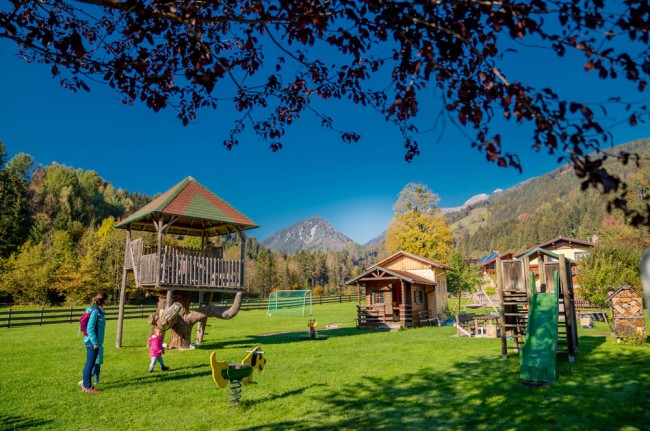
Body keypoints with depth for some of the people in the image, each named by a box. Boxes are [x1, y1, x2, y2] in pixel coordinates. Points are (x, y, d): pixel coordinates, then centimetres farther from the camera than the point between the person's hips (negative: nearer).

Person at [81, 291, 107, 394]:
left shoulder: (98, 310, 10)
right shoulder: (95, 311, -17)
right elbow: (90, 328, -20)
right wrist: (95, 342, -19)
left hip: (94, 342, 9)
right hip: (92, 342, -9)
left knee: (90, 364, 17)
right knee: (90, 364, 0)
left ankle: (85, 385, 27)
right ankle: (88, 387, 8)